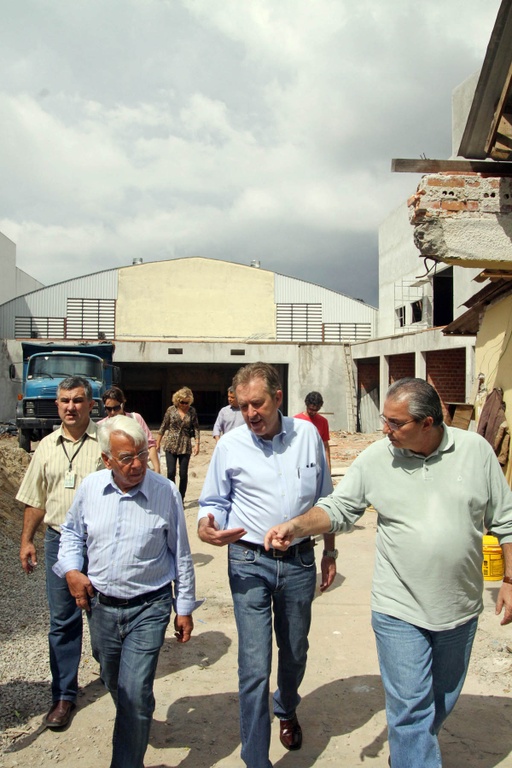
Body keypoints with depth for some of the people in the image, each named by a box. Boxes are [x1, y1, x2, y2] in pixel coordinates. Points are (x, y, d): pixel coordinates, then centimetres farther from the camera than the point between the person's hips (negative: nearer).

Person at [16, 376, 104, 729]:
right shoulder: (47, 446, 7)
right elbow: (35, 499, 14)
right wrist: (27, 539, 11)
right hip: (59, 541, 3)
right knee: (62, 620, 8)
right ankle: (64, 695, 21)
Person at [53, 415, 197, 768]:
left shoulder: (166, 492, -14)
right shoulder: (90, 487, -6)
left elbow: (181, 555, -4)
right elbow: (72, 532, 14)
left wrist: (184, 608, 0)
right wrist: (71, 570, -3)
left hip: (149, 608, -4)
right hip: (100, 605, 4)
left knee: (135, 694, -7)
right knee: (114, 685, 24)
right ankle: (134, 724, 54)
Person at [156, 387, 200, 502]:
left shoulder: (192, 411, 2)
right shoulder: (171, 410, -1)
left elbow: (196, 429, 4)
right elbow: (163, 427, 6)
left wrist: (197, 444, -5)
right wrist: (158, 443, 6)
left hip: (185, 447, 1)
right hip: (171, 446, -1)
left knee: (183, 474, 2)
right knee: (171, 472, -8)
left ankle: (181, 499, 15)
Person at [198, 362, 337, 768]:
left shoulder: (307, 434, 0)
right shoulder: (230, 445, -5)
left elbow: (324, 498, 10)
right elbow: (214, 501, 3)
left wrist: (329, 552, 13)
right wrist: (207, 525, -20)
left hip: (299, 562, 3)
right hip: (250, 563, -2)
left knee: (295, 652, 21)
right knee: (254, 666, -4)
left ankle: (287, 710, 52)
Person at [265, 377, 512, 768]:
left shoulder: (476, 450, -8)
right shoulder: (375, 458, -11)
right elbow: (338, 509, -4)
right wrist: (296, 526, -20)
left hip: (461, 607, 3)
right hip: (400, 611, -2)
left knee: (443, 701, 22)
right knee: (411, 708, -1)